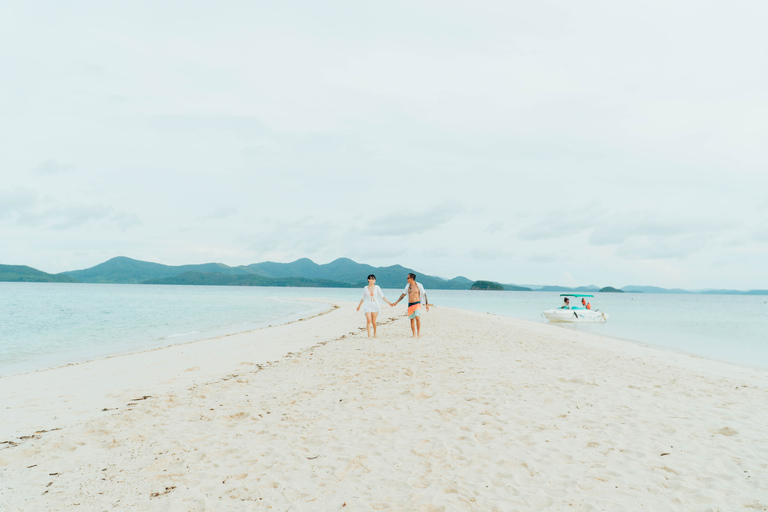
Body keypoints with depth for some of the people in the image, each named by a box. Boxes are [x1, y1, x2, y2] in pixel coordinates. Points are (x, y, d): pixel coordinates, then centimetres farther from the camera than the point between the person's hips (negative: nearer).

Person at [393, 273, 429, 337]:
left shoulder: (419, 285, -4)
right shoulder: (408, 286, 8)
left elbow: (424, 295, 0)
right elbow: (403, 295, 16)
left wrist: (427, 304, -3)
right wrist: (396, 302, 15)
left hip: (417, 304, -4)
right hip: (410, 305, 4)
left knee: (417, 317, -22)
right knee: (412, 319, 4)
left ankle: (418, 332, -10)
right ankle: (414, 334, 11)